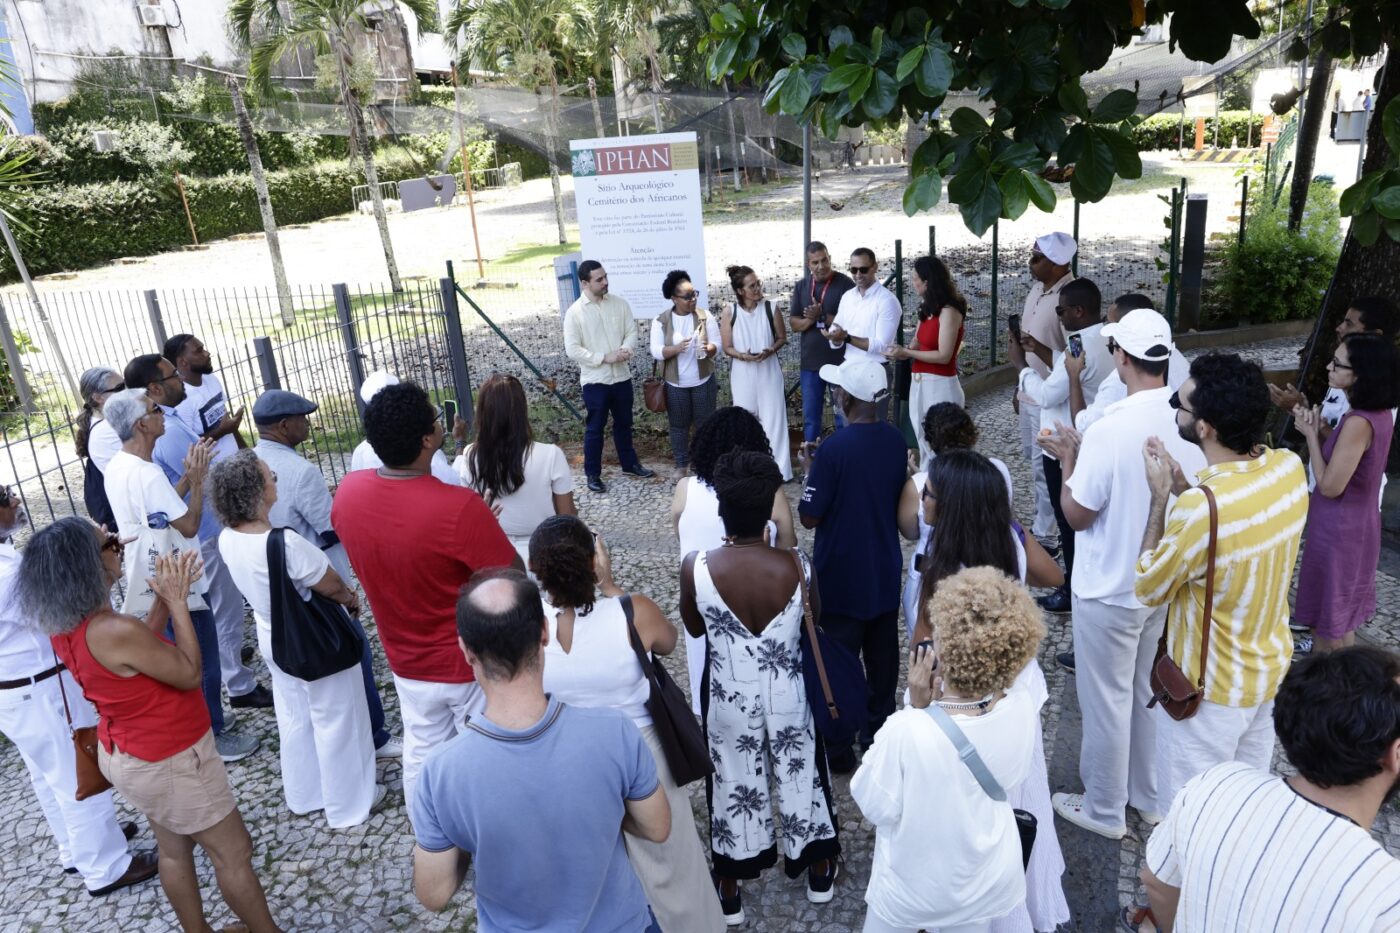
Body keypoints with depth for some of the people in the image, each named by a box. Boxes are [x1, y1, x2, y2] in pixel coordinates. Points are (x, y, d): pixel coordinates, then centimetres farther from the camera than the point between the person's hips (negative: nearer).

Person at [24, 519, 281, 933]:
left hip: (128, 754, 9)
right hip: (169, 762, -9)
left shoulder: (67, 624, -6)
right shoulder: (114, 631, -35)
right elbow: (189, 673, -22)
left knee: (175, 850, 24)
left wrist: (163, 599, -1)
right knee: (233, 853, 8)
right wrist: (179, 601, -18)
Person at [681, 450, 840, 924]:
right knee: (800, 774, 24)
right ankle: (819, 871, 47)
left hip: (729, 697, 0)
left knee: (734, 784, 21)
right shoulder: (795, 564, -23)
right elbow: (814, 617, -1)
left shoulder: (696, 567, -25)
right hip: (788, 694, 1)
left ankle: (730, 890, 40)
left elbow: (694, 627, -5)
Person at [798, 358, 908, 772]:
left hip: (842, 577, -6)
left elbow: (809, 517, -16)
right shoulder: (896, 441, -3)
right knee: (883, 656, 18)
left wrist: (811, 473, -4)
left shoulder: (833, 450, -23)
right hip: (885, 572, 6)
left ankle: (839, 748, 18)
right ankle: (879, 733, 34)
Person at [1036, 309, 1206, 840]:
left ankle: (1104, 810, 28)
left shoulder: (1109, 430, -27)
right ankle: (1151, 797, 40)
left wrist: (1069, 461, -2)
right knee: (1151, 693, 23)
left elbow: (1077, 515, -17)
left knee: (1107, 701, 10)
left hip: (1110, 591, -6)